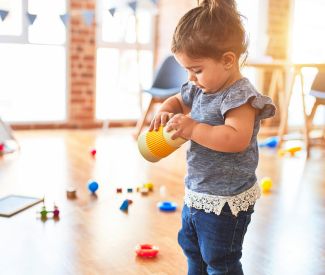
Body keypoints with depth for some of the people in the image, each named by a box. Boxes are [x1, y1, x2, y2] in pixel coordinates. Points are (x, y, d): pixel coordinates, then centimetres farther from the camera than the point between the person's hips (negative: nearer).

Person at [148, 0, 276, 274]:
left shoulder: (240, 96, -24)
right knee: (192, 248, 27)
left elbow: (237, 139, -36)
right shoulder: (200, 89, 3)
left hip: (225, 200, -9)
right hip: (197, 193, 9)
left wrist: (193, 129, -34)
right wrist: (165, 111, -2)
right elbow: (178, 100, 20)